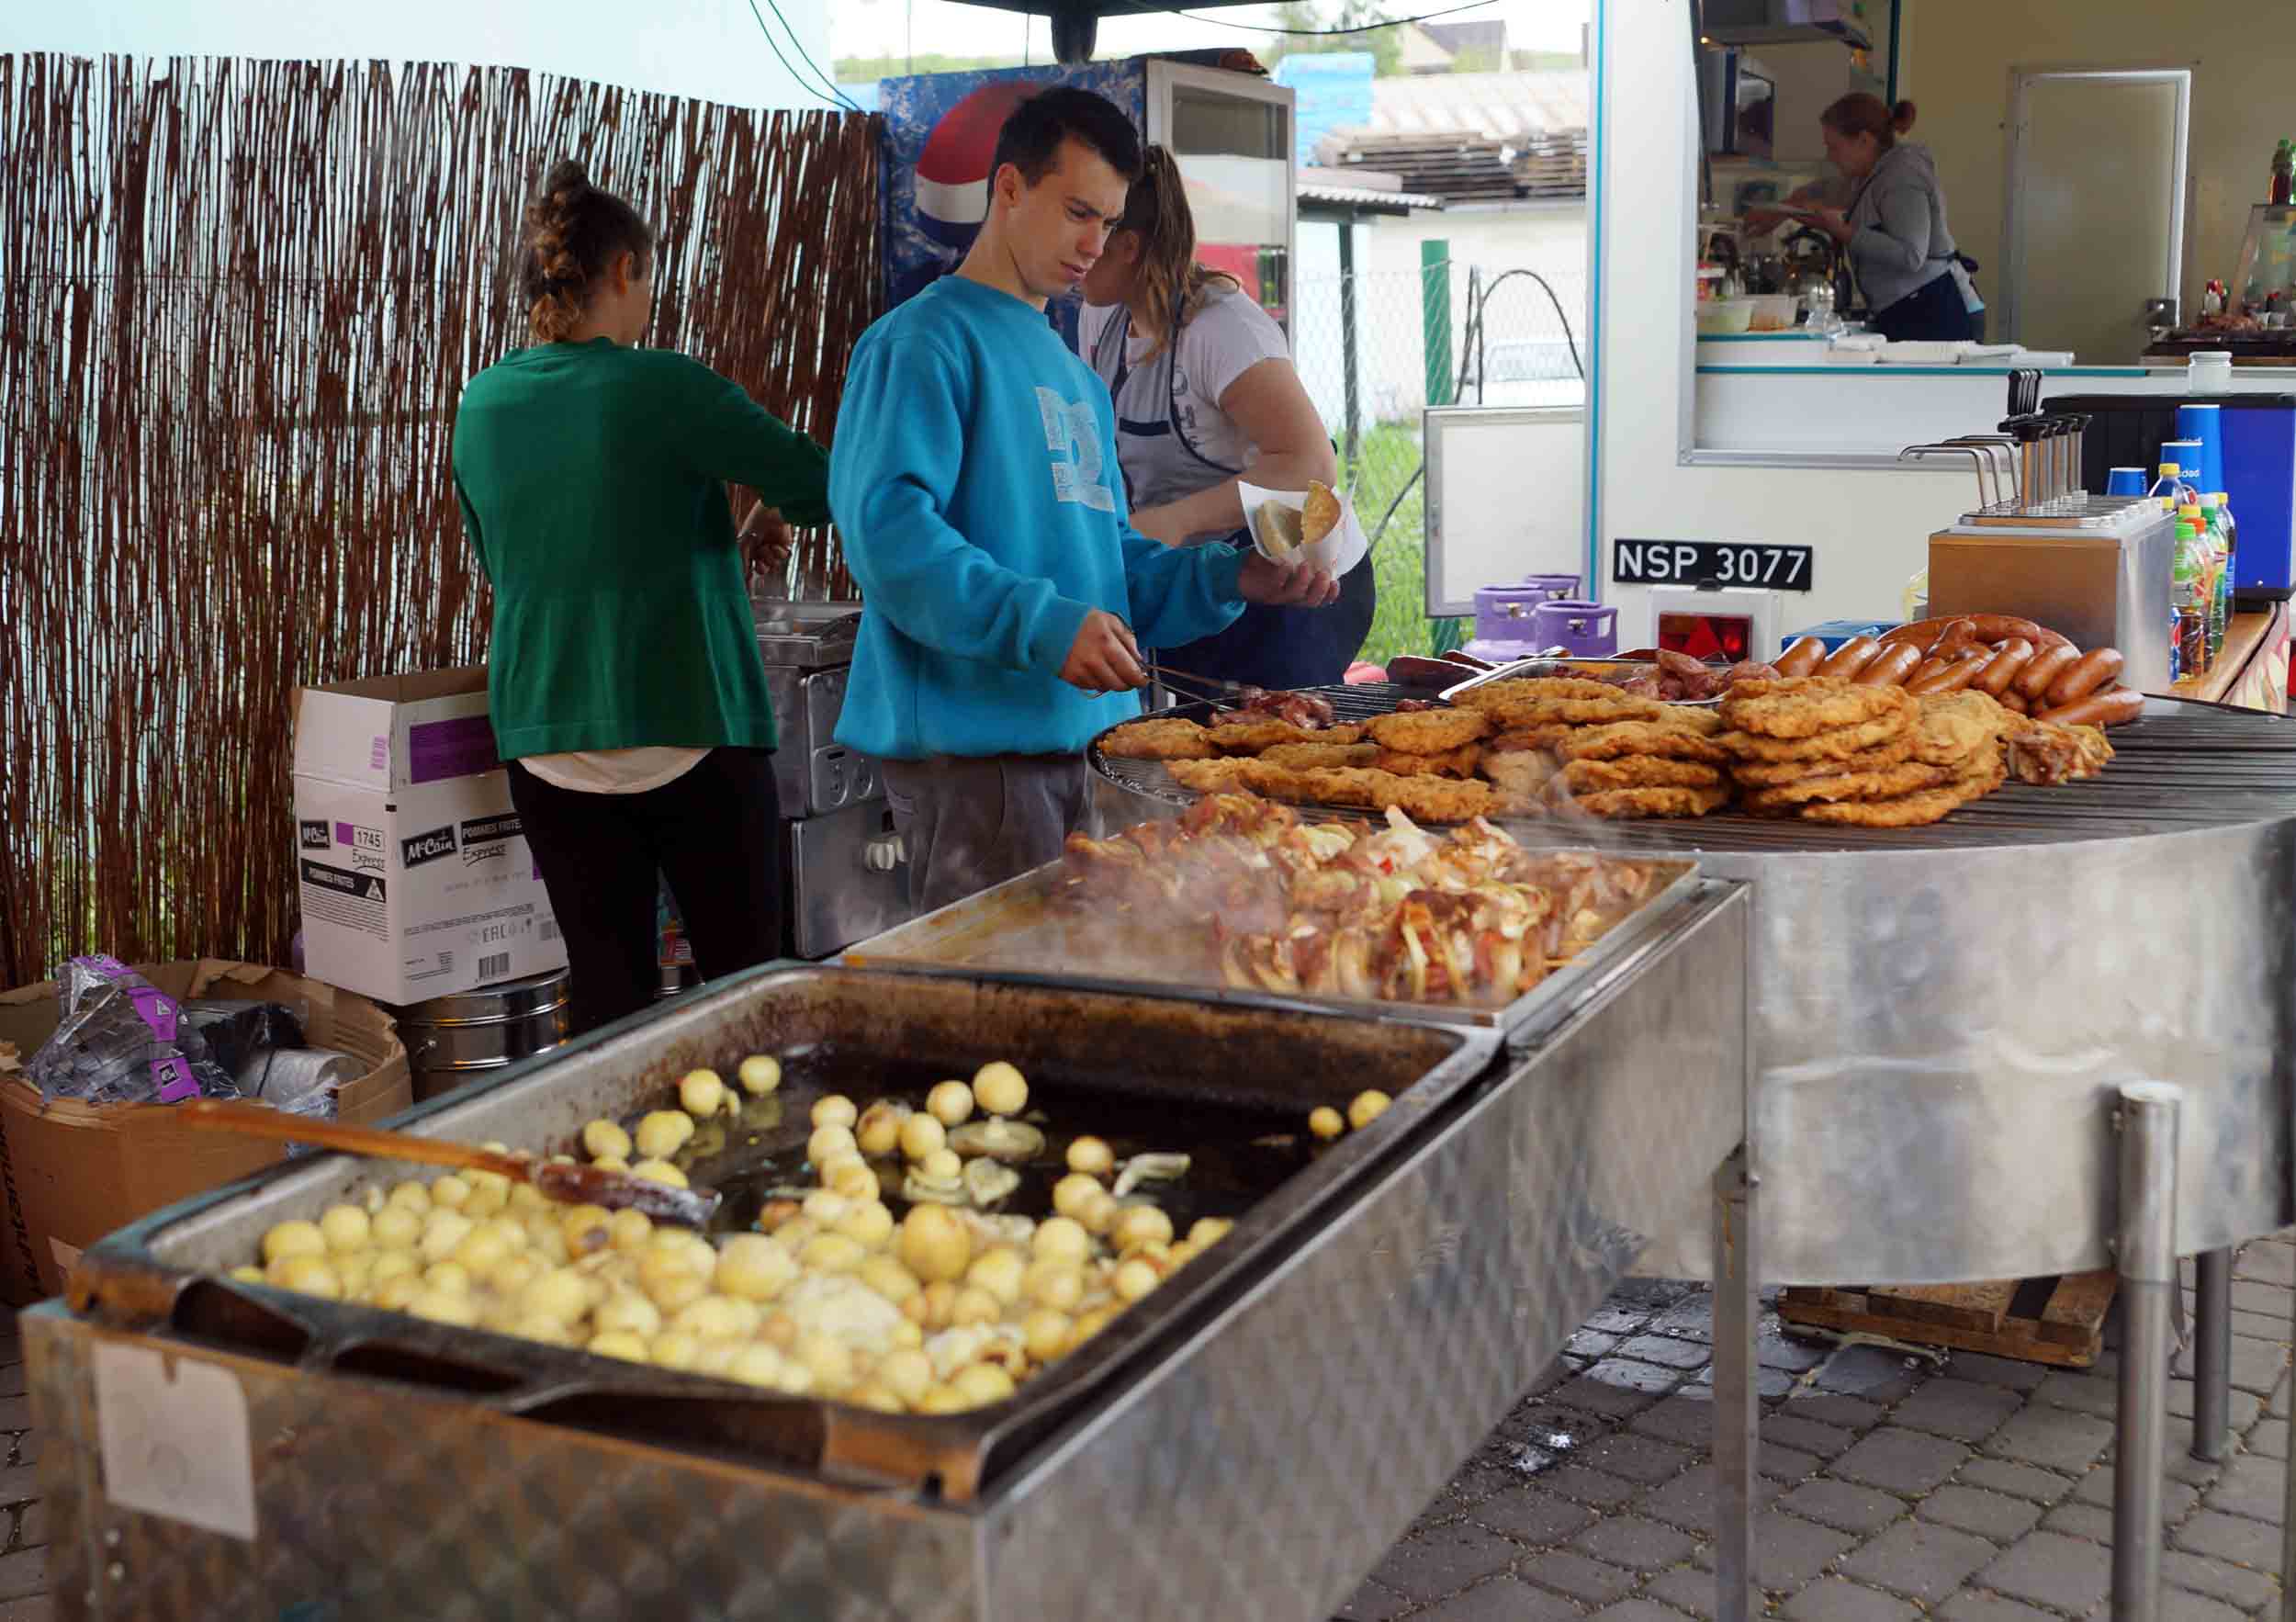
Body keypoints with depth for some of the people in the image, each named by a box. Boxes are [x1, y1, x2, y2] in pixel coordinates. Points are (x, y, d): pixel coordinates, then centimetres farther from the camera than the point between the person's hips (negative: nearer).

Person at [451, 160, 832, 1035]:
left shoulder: (482, 404, 6)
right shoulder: (665, 387, -10)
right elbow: (821, 487, -9)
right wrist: (766, 514, 14)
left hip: (545, 738, 5)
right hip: (687, 725, -4)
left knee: (607, 993, 8)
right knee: (743, 974, 7)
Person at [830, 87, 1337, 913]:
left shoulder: (1076, 377, 22)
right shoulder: (925, 340, -7)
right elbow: (886, 525, -20)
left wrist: (1231, 578, 6)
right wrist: (1042, 622, -29)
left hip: (1087, 734, 9)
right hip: (976, 743, -9)